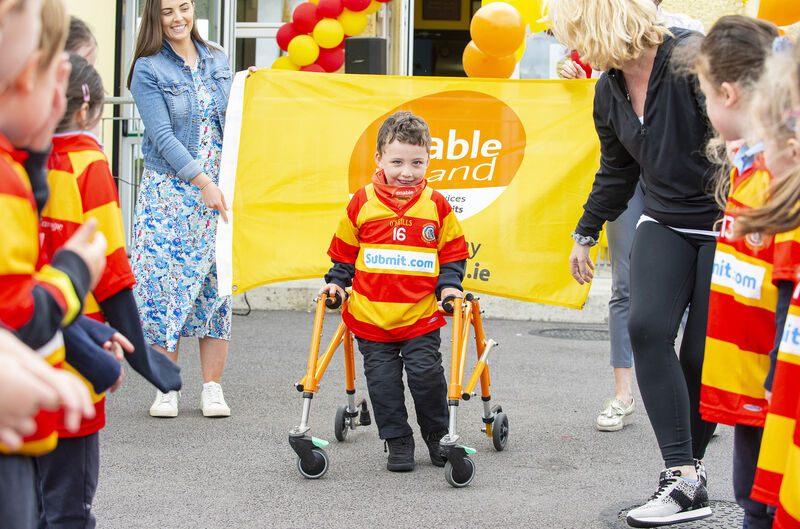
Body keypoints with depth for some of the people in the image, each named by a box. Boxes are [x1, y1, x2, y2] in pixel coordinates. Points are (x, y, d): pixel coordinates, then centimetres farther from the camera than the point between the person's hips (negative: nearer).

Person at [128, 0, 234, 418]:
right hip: (168, 190, -4)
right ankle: (166, 388, 7)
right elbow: (162, 136, -11)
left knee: (217, 284, 2)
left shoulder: (217, 60, 11)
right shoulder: (148, 69, -4)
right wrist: (203, 183, -17)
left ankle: (212, 387, 9)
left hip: (218, 188, 4)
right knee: (163, 279, -4)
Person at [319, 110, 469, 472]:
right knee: (383, 380, 4)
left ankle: (437, 434, 18)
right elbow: (344, 250, 11)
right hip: (371, 316, 1)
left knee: (426, 374, -4)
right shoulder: (363, 203, -2)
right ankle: (398, 441, 17)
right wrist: (336, 282, 2)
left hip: (421, 316, -1)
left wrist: (449, 285, -4)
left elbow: (453, 252, 9)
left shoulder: (436, 205, -1)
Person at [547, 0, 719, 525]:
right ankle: (684, 480, -15)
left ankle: (688, 467, 15)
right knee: (647, 326, -14)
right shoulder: (610, 91, 5)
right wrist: (586, 234, 28)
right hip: (665, 223, 6)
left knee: (705, 351, -4)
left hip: (727, 224, -6)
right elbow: (616, 171, 21)